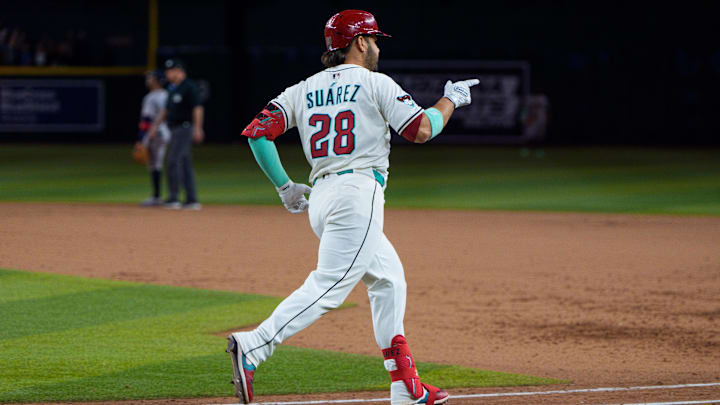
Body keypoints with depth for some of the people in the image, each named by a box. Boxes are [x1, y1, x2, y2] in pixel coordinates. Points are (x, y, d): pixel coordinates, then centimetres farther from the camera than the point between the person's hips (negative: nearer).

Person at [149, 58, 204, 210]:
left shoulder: (189, 87, -11)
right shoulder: (173, 89, 17)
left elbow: (198, 108, -18)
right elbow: (166, 110, 24)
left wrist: (197, 128, -25)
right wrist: (156, 125, 14)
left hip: (184, 128, -9)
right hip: (175, 129, 9)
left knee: (174, 161, -12)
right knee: (185, 164, 8)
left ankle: (174, 198, -10)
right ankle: (192, 200, 8)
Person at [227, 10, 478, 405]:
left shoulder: (303, 90, 16)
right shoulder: (375, 83, 1)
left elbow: (257, 132, 7)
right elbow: (421, 131, -2)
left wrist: (284, 186, 15)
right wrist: (451, 100, 15)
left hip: (320, 196, 8)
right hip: (358, 192, -8)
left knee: (387, 277, 19)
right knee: (328, 286, -17)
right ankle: (253, 346, -35)